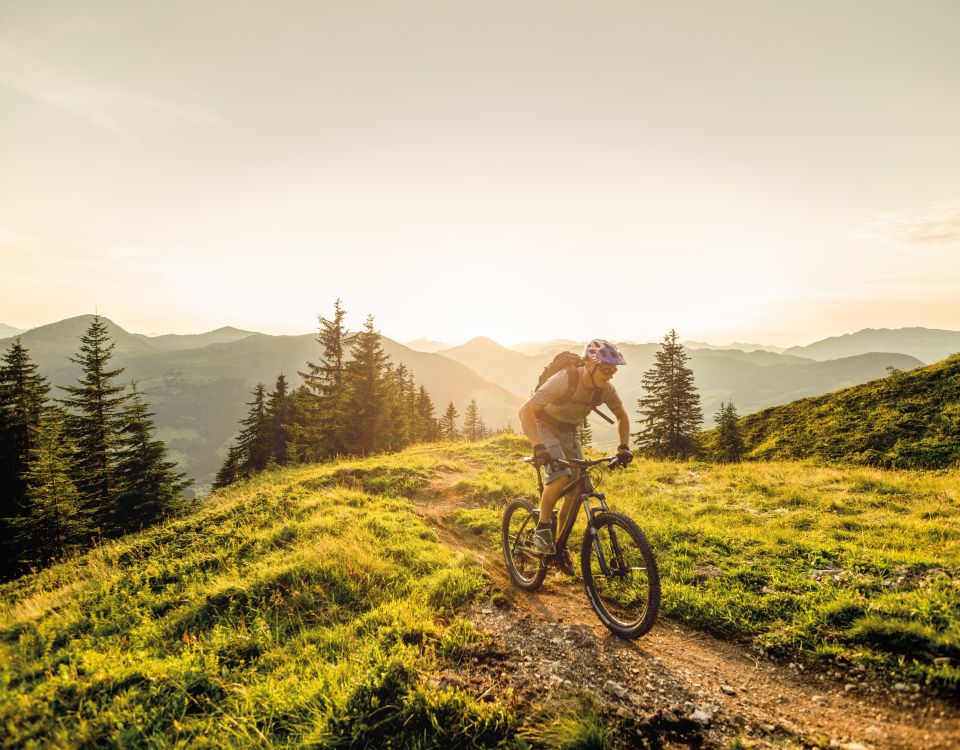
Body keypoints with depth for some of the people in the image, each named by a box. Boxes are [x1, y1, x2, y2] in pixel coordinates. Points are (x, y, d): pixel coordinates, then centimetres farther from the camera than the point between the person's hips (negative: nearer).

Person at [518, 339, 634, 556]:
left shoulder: (605, 389, -15)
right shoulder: (564, 380, -33)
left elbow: (622, 416, 5)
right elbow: (526, 411, -38)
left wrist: (624, 447, -9)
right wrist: (538, 446, -48)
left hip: (569, 432, 6)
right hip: (544, 426, -6)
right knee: (561, 475, -30)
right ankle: (542, 528, -9)